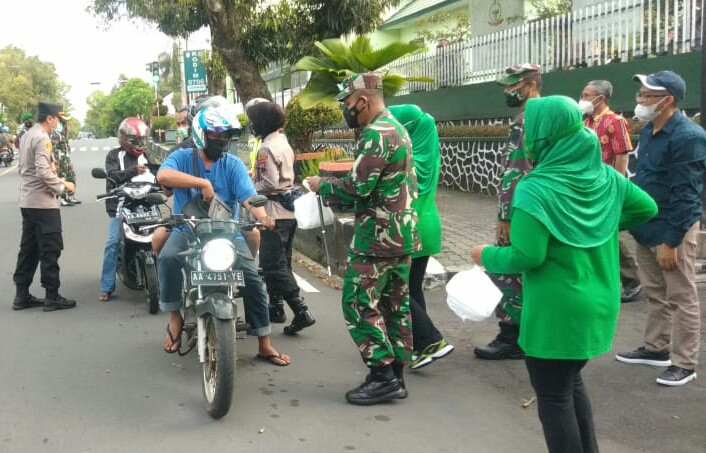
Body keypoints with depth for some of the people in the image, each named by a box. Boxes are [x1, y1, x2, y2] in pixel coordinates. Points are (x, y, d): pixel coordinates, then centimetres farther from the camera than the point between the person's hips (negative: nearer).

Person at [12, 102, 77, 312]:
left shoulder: (27, 136, 15)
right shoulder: (41, 139, -15)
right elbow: (43, 172, -24)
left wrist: (59, 181, 16)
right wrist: (63, 185, -11)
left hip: (27, 202, 10)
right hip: (43, 203, -10)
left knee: (29, 249, 12)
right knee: (50, 250, -4)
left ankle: (22, 295, 16)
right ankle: (52, 297, 1)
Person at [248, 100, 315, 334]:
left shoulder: (266, 148, -15)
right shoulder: (283, 143, 14)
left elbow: (268, 184, -22)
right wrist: (253, 180, 13)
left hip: (274, 213, -10)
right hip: (289, 210, 10)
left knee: (274, 266, -8)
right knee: (281, 263, 16)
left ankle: (301, 311, -13)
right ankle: (276, 307, 25)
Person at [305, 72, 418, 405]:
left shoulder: (376, 133, -16)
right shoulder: (397, 128, 16)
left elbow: (358, 188, -21)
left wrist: (322, 186, -5)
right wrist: (332, 193, 14)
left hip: (376, 237, -10)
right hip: (401, 234, 10)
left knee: (359, 304, -4)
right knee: (395, 305, 11)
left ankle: (382, 376, -1)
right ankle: (395, 376, 18)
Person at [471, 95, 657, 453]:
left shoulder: (536, 188, -20)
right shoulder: (604, 175, 0)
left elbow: (527, 257, -23)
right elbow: (647, 208, 13)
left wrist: (487, 256, -6)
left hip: (555, 311, -8)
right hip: (597, 303, 8)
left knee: (552, 396, 6)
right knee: (571, 383, 24)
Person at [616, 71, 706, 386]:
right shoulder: (647, 131, 8)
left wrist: (671, 241, -21)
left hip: (673, 229, -8)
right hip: (646, 226, 9)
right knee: (655, 294, 19)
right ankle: (655, 348, 32)